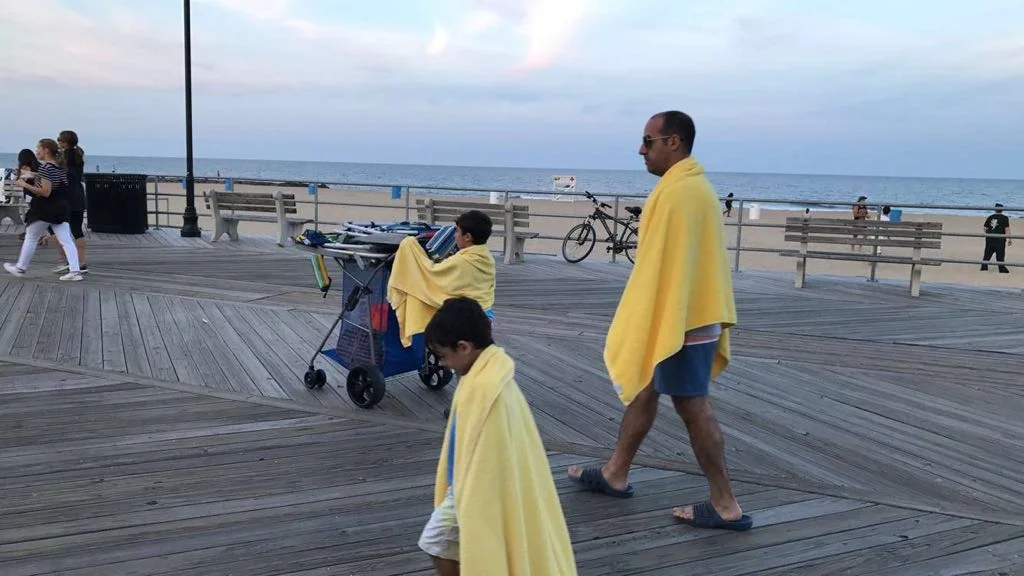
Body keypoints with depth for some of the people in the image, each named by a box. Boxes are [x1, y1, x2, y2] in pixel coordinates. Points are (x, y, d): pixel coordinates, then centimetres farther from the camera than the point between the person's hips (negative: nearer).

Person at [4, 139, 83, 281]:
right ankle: (74, 271, -7)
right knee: (66, 240, 1)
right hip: (60, 208, 7)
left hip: (45, 209, -7)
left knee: (30, 238, 10)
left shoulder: (45, 168, -17)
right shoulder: (60, 167, 9)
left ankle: (20, 268, 24)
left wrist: (25, 185, -15)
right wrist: (30, 177, 22)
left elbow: (45, 192, -23)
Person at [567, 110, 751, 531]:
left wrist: (643, 331, -20)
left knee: (693, 408, -2)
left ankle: (725, 505, 8)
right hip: (695, 316, 11)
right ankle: (615, 474, 31)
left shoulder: (677, 192, -20)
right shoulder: (696, 185, 13)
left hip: (677, 323, -11)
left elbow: (662, 266, -23)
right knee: (643, 390, 18)